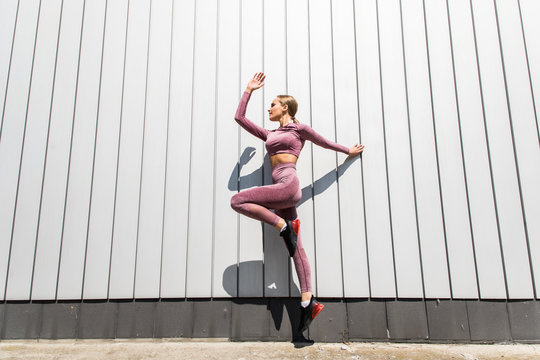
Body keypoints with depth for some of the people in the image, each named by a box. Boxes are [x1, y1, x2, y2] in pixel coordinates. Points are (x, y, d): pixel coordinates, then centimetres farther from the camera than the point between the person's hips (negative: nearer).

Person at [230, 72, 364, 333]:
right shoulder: (269, 135, 26)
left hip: (288, 184, -6)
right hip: (280, 190, 6)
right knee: (296, 248, 0)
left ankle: (284, 225, -13)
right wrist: (249, 90, 29)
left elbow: (325, 142, 23)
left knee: (237, 200, -18)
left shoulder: (299, 128, 9)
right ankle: (308, 301, -1)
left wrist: (348, 151, 35)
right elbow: (239, 118, 26)